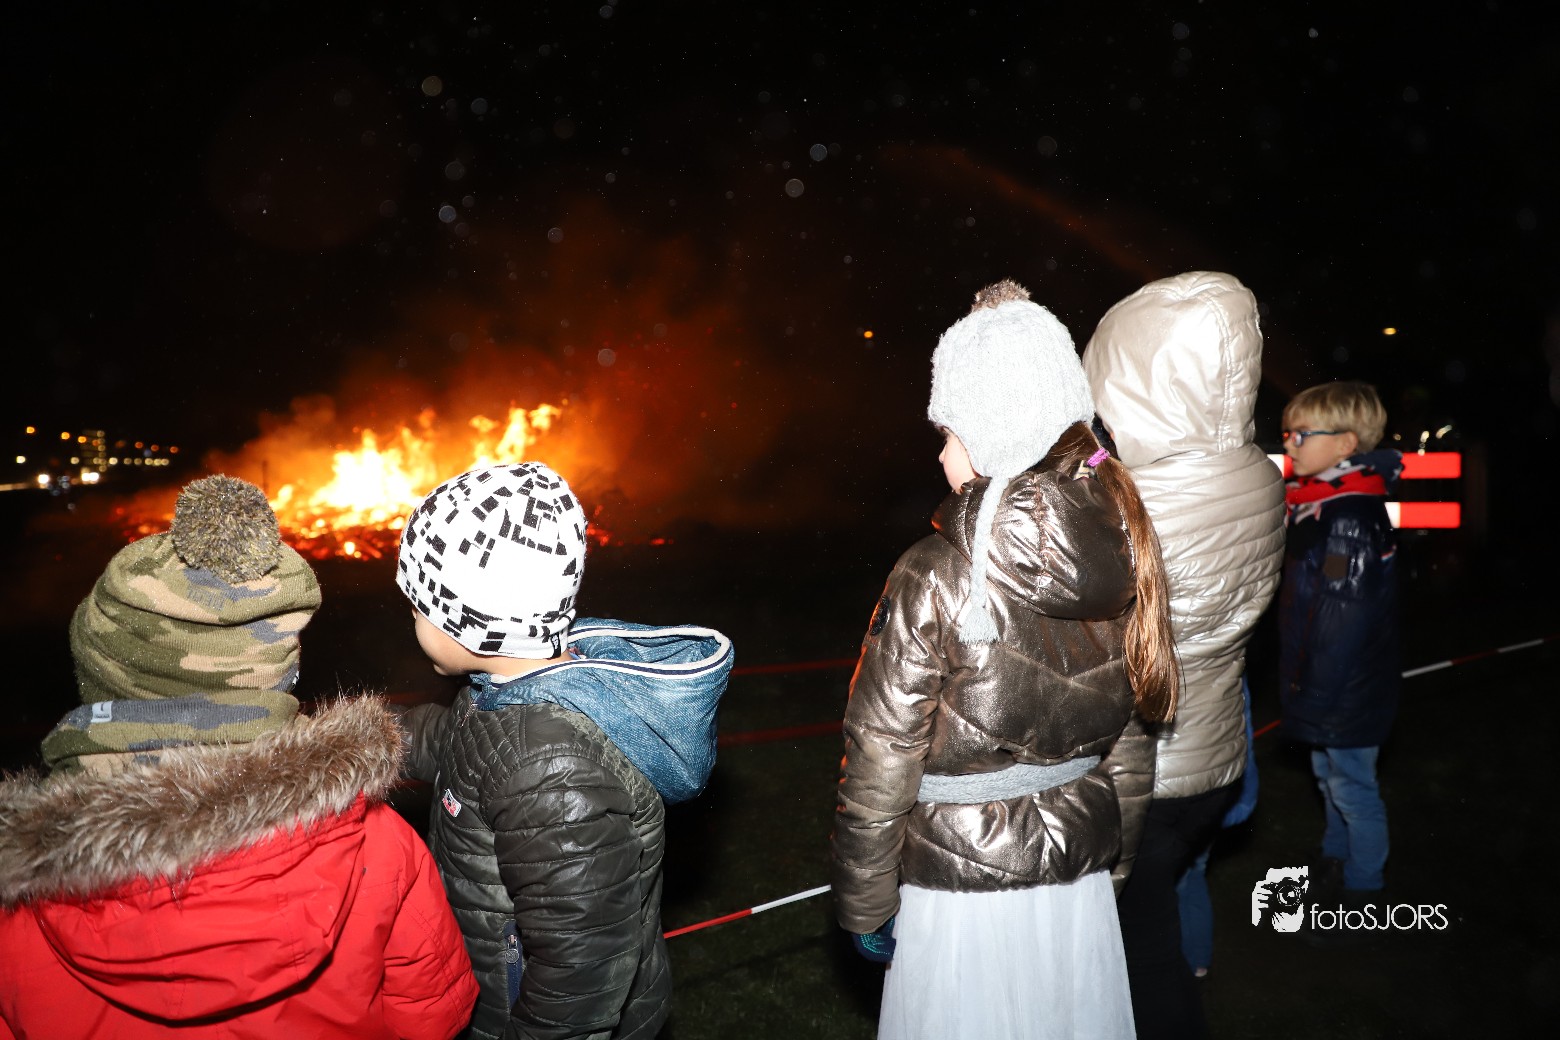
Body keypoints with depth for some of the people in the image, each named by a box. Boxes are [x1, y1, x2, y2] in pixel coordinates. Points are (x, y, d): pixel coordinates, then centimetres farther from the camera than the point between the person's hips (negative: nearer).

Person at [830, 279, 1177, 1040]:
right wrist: (1105, 860, 18)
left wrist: (865, 910, -2)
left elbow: (879, 771, -16)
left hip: (964, 894, -5)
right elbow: (1129, 753, 5)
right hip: (1080, 888, 5)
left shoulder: (935, 580, -22)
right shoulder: (1122, 559, -5)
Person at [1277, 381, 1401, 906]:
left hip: (1347, 693, -9)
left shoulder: (1352, 517, -26)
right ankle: (1336, 856, 44)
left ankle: (1363, 885, 27)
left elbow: (1344, 620, -26)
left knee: (1351, 787, 9)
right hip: (1325, 686, 9)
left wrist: (1316, 697, -21)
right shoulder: (1317, 500, 5)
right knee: (1329, 777, 25)